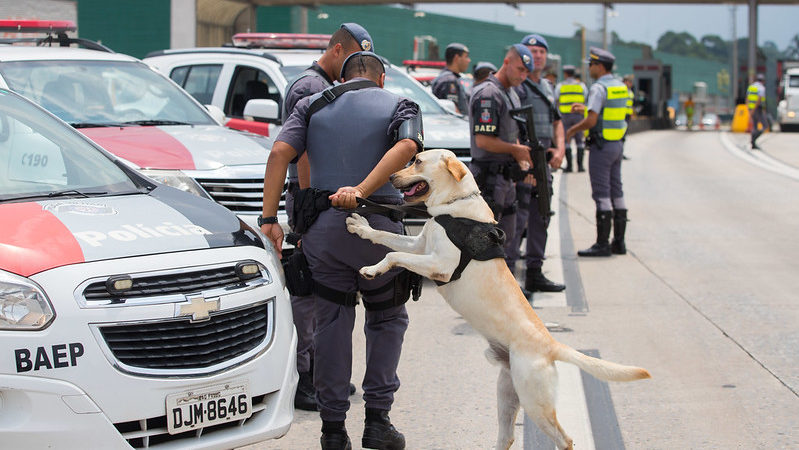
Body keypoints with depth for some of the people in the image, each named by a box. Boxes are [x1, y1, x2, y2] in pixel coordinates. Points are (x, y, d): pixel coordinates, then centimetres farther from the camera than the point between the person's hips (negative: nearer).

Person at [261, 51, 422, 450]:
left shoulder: (313, 105, 13)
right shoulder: (399, 106, 9)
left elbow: (280, 153, -2)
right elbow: (406, 147, -14)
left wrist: (269, 218, -5)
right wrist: (362, 191, -20)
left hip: (323, 226, 2)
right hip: (378, 226, -1)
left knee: (332, 324, 9)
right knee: (387, 319, 15)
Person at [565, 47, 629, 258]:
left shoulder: (599, 88, -16)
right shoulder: (620, 87, 11)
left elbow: (591, 121, -22)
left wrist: (571, 130, -6)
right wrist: (586, 108, 31)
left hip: (601, 146, -9)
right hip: (617, 144, 9)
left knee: (601, 194, -7)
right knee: (616, 191, 11)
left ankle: (602, 244, -7)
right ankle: (619, 242, 14)